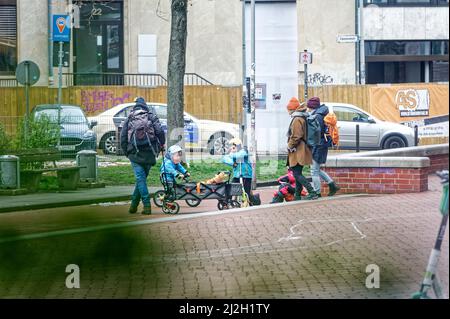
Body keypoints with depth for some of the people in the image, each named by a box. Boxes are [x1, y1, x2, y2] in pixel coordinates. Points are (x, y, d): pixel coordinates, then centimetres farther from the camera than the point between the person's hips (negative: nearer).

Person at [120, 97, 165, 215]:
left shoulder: (129, 119, 10)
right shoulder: (151, 117, 7)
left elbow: (123, 137, 7)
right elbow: (160, 132, -5)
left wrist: (127, 152, 15)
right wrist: (161, 145, 8)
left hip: (135, 154, -1)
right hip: (149, 154, 1)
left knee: (140, 179, -2)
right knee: (142, 178, 12)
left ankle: (147, 205, -11)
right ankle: (134, 204, 15)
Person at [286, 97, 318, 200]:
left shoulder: (297, 120, -15)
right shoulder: (302, 118, 16)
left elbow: (296, 137, -21)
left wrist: (290, 146, -8)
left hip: (298, 151, -10)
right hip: (299, 152, 10)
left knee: (297, 174, -11)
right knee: (297, 173, 14)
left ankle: (312, 192, -19)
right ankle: (297, 196, 19)